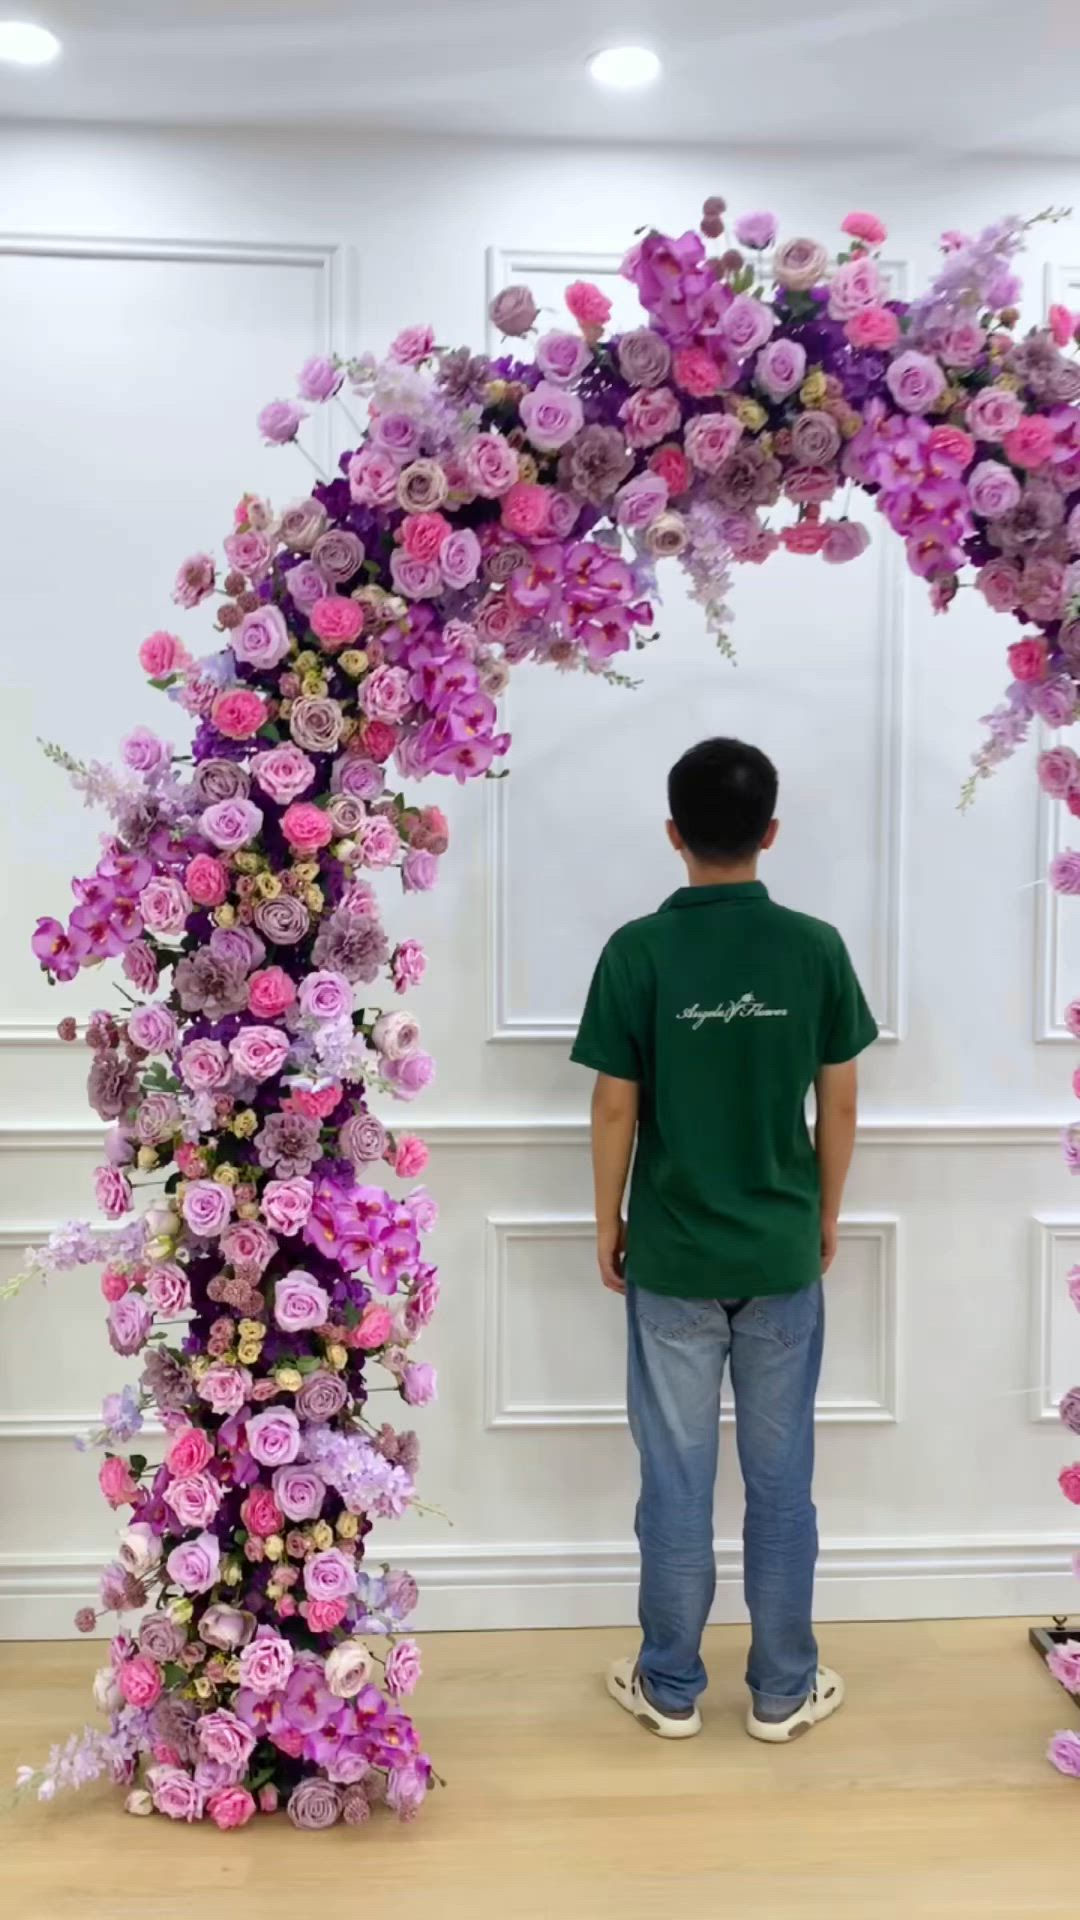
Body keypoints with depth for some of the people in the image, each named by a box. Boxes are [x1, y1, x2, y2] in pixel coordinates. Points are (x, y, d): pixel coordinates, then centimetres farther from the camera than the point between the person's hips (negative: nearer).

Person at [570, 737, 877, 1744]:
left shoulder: (638, 951, -12)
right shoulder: (816, 948, -7)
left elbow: (616, 1110, -9)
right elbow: (839, 1105, -1)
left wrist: (608, 1226, 5)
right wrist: (826, 1218, 13)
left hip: (672, 1256, -1)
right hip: (783, 1255, 2)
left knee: (676, 1477, 11)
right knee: (781, 1476, 13)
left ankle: (669, 1686, 25)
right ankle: (783, 1688, 26)